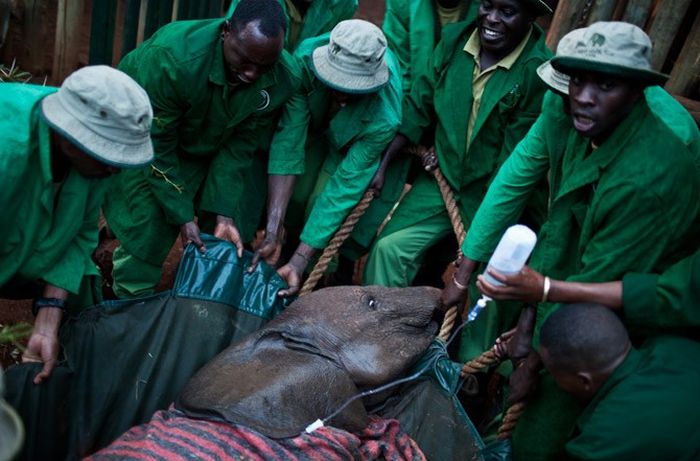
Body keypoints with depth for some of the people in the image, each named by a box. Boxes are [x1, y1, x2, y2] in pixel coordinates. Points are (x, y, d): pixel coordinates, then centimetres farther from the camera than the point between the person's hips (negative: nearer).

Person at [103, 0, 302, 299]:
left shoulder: (284, 79, -26)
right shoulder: (171, 58, -37)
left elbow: (239, 147, -17)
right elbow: (156, 145, -27)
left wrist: (224, 214, -23)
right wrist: (182, 217, -27)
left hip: (213, 145, 4)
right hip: (146, 134, -3)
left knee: (234, 238, -1)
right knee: (145, 236, -12)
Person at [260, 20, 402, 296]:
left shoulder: (385, 117, -42)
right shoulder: (306, 58, -37)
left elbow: (344, 188, -36)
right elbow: (288, 142, -37)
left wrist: (299, 262, -38)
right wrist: (271, 234, -41)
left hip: (359, 142, -2)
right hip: (316, 127, 3)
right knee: (296, 196, -7)